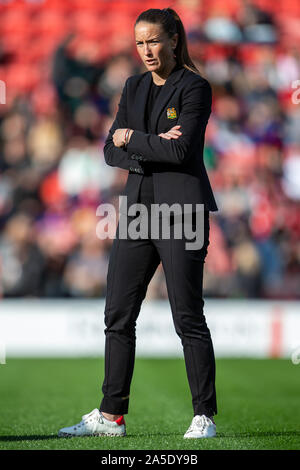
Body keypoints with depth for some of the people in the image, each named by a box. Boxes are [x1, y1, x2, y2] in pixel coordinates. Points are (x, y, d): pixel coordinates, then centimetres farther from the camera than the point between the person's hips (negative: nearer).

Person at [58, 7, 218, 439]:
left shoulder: (194, 87, -5)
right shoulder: (134, 87, 15)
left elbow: (181, 149, -18)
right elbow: (111, 151, 9)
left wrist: (132, 139, -6)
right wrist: (152, 149, -9)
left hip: (181, 209, -7)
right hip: (137, 208, 7)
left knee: (188, 316, -5)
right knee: (118, 315, 6)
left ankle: (205, 417, 3)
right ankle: (111, 416, 13)